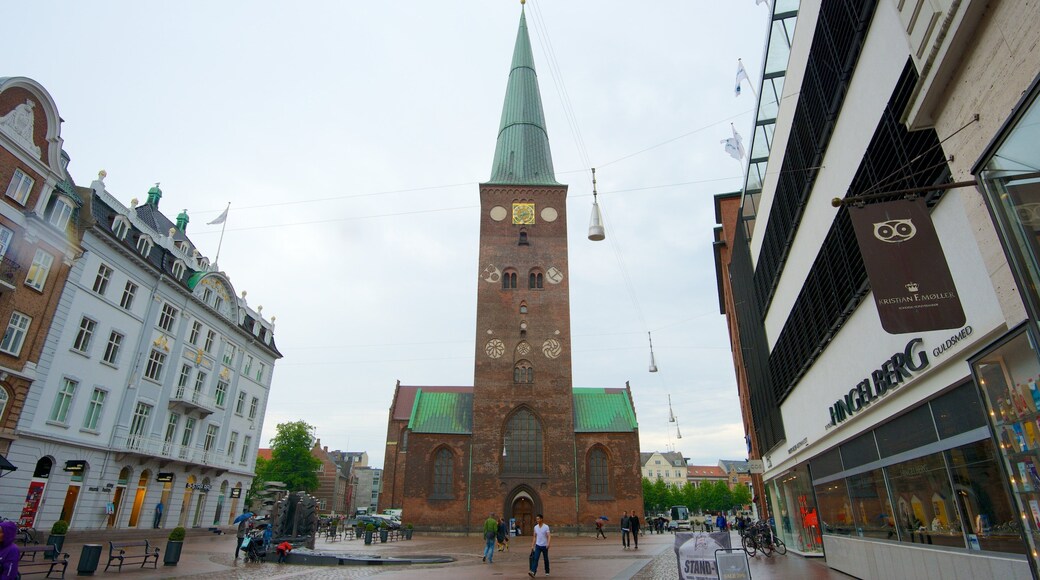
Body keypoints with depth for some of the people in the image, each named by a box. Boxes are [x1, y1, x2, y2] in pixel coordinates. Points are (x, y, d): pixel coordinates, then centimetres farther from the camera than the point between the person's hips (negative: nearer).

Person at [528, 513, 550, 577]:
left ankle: (547, 571, 29)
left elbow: (549, 536, -19)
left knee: (546, 559, 11)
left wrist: (548, 543, -35)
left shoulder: (546, 527, -12)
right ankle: (533, 572, -21)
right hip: (538, 545, 3)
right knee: (535, 559, -11)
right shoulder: (535, 527, 3)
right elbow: (535, 537, 11)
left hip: (544, 546, -3)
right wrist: (532, 546, 9)